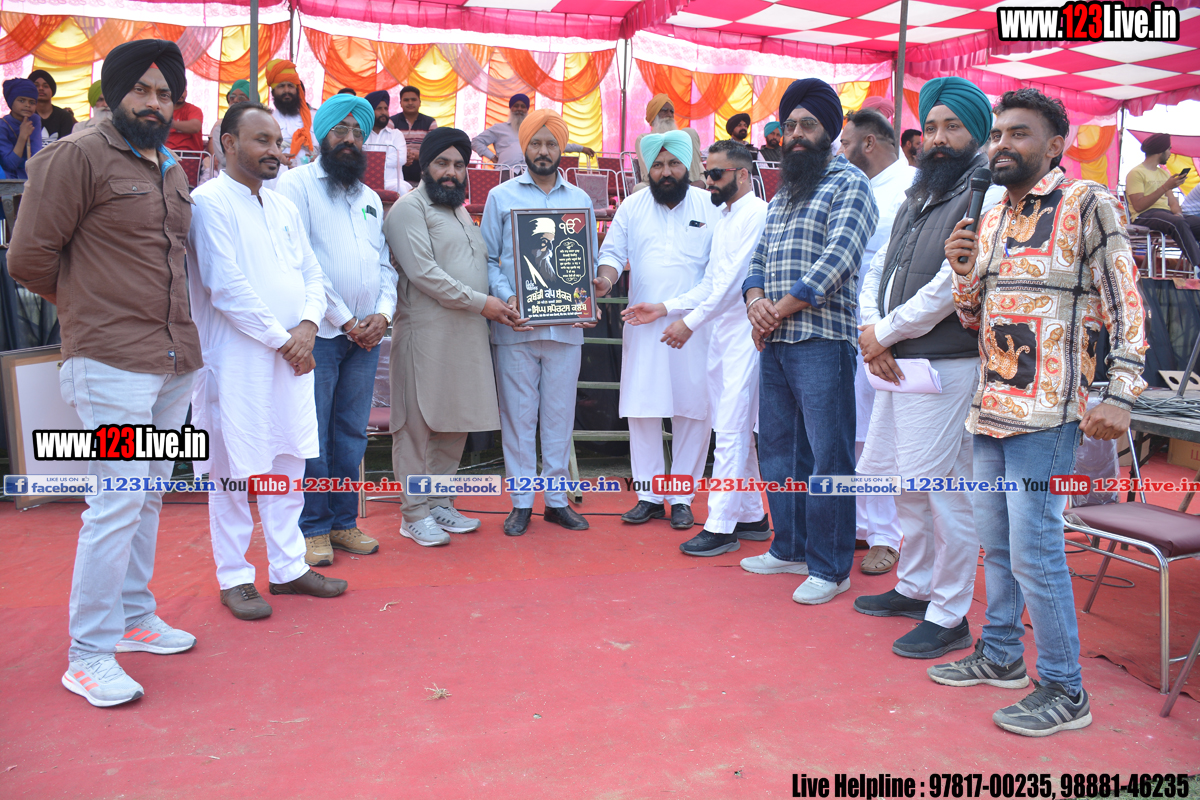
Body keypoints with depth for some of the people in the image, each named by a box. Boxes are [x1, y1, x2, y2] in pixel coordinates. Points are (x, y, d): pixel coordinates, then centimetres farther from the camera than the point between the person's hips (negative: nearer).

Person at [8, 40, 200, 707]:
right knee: (118, 502, -6)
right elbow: (29, 258, -7)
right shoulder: (77, 156, -7)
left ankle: (133, 618, 29)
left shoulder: (173, 172, 16)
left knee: (148, 497, 15)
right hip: (112, 361, -7)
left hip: (175, 359, 7)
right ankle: (89, 656, 6)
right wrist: (88, 304, 6)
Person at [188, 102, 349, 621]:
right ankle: (234, 578, 16)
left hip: (292, 357, 7)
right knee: (235, 473, 2)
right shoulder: (210, 202, -8)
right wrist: (282, 339, -12)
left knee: (289, 465, 12)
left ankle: (288, 567, 24)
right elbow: (225, 286, -16)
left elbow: (312, 275, 13)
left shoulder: (283, 207, 15)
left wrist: (307, 325, -6)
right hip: (236, 360, -7)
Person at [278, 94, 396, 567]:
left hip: (366, 335, 6)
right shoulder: (298, 183, 0)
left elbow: (385, 265, 17)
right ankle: (312, 528, 8)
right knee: (313, 436, -2)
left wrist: (383, 313, -2)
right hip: (318, 332, -5)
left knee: (352, 434, 9)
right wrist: (344, 320, -11)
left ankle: (343, 520, 19)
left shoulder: (371, 198, 20)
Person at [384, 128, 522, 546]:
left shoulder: (460, 211, 23)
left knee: (455, 423, 11)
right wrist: (479, 302, -14)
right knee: (417, 425, -2)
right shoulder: (409, 208, -5)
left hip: (467, 335, 8)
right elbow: (423, 272, -15)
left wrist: (501, 305, 9)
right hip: (426, 334, -8)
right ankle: (414, 514, 6)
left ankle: (440, 503, 22)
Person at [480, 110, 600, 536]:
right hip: (515, 326, -1)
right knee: (518, 413, 2)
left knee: (560, 413, 6)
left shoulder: (580, 199, 13)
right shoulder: (501, 196, 8)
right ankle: (521, 502, 12)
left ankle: (557, 498, 16)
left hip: (566, 325, 2)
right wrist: (506, 299, -12)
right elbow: (488, 258, 4)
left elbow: (589, 261, 14)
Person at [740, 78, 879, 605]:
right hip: (774, 343, 8)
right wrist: (755, 300, -3)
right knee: (778, 449, 14)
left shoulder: (849, 184, -2)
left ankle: (830, 568, 7)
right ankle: (790, 549, 27)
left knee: (827, 457, -3)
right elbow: (760, 257, 19)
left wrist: (778, 310, -13)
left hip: (822, 339, -8)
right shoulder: (782, 195, 21)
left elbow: (837, 260, -14)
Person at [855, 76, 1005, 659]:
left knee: (945, 489, -3)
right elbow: (878, 271, 17)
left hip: (946, 366, -9)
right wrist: (872, 332, -1)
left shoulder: (987, 194, -9)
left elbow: (954, 284, -19)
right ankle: (915, 586, 33)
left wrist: (885, 332, -11)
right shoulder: (917, 198, 19)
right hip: (899, 365, 9)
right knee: (892, 476, 17)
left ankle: (950, 616, 11)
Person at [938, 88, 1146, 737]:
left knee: (1034, 551, -6)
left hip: (1045, 413, -7)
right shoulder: (990, 219, 14)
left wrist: (1119, 396, -18)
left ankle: (1064, 691, 9)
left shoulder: (1085, 203, -6)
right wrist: (963, 269, -3)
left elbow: (1125, 303, -9)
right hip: (990, 406, 7)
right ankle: (1001, 655, 31)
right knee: (996, 543, 16)